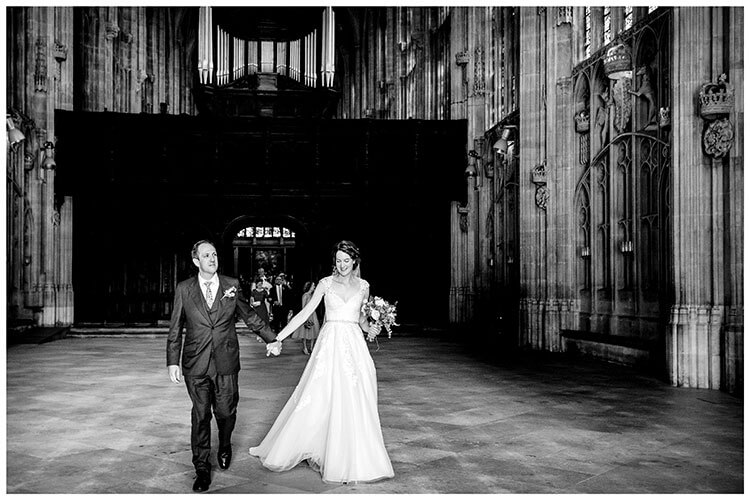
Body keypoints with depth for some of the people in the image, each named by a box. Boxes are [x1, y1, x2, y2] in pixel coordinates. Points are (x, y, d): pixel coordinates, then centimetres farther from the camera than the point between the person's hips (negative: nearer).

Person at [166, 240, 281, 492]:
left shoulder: (232, 285, 4)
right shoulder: (184, 289, 2)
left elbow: (250, 316, 13)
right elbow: (175, 329, 5)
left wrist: (273, 339, 13)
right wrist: (172, 362, 0)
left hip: (226, 363, 1)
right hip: (196, 365, -1)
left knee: (226, 411, 6)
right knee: (200, 415, 2)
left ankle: (225, 447, 38)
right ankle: (202, 468, 15)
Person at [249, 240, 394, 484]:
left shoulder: (363, 287, 7)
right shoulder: (325, 283, 1)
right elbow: (304, 313, -1)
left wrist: (369, 328, 0)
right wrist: (279, 338, -6)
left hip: (354, 346, 2)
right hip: (329, 345, -2)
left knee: (355, 405, 2)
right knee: (318, 399, -3)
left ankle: (354, 460, 15)